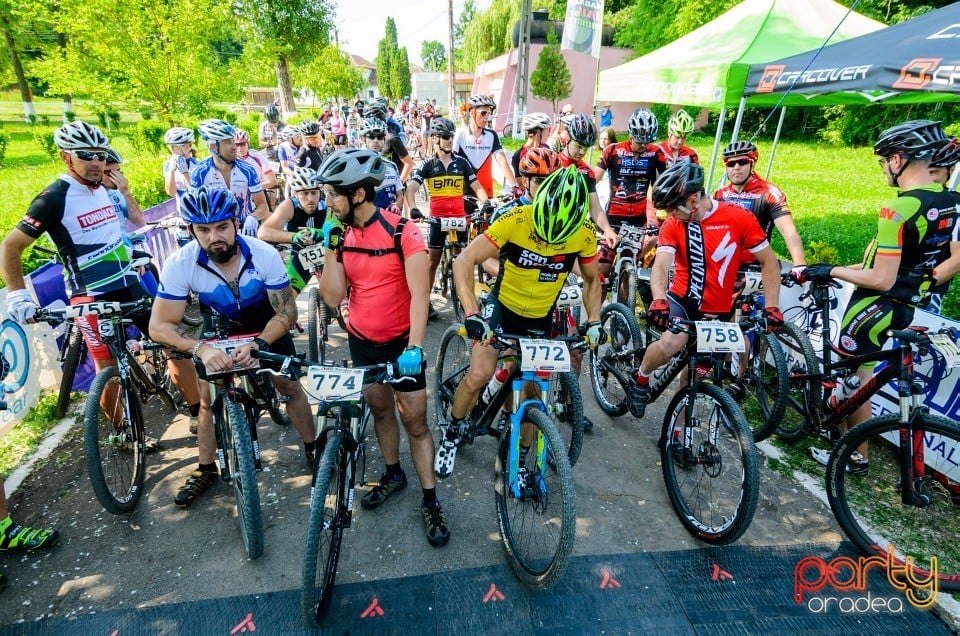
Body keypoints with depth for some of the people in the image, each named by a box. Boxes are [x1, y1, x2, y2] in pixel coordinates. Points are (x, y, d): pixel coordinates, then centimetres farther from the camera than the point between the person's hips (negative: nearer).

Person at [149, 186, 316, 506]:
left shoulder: (265, 254, -31)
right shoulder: (180, 264, -29)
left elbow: (287, 312, -25)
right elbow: (159, 325, -27)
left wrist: (257, 344, -41)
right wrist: (201, 349, -45)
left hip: (266, 326, -1)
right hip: (218, 329, 1)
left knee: (291, 386, -1)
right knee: (208, 399, 4)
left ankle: (312, 448, 20)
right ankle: (206, 470, 25)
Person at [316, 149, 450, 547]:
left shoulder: (402, 231, -19)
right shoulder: (340, 234, -4)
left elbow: (419, 293, -23)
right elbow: (333, 298, -10)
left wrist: (414, 347, -32)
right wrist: (331, 246, -17)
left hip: (401, 340, -5)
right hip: (361, 340, 5)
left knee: (415, 421, 1)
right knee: (380, 408, 19)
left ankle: (430, 500, 17)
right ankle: (393, 474, 41)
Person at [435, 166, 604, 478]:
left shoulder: (585, 233, -17)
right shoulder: (515, 220, -26)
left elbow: (592, 279, 1)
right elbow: (464, 261, -28)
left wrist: (594, 320, -13)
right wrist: (472, 313, -39)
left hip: (541, 318, 3)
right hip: (502, 306, -2)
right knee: (479, 375, -18)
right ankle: (451, 434, 12)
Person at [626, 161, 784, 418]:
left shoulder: (739, 218, -9)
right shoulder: (672, 224, -6)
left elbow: (769, 262, -2)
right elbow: (660, 264, -21)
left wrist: (771, 306, -13)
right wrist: (659, 300, -41)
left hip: (718, 310, 1)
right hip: (682, 299, -1)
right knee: (670, 344, -29)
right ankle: (640, 378, 1)